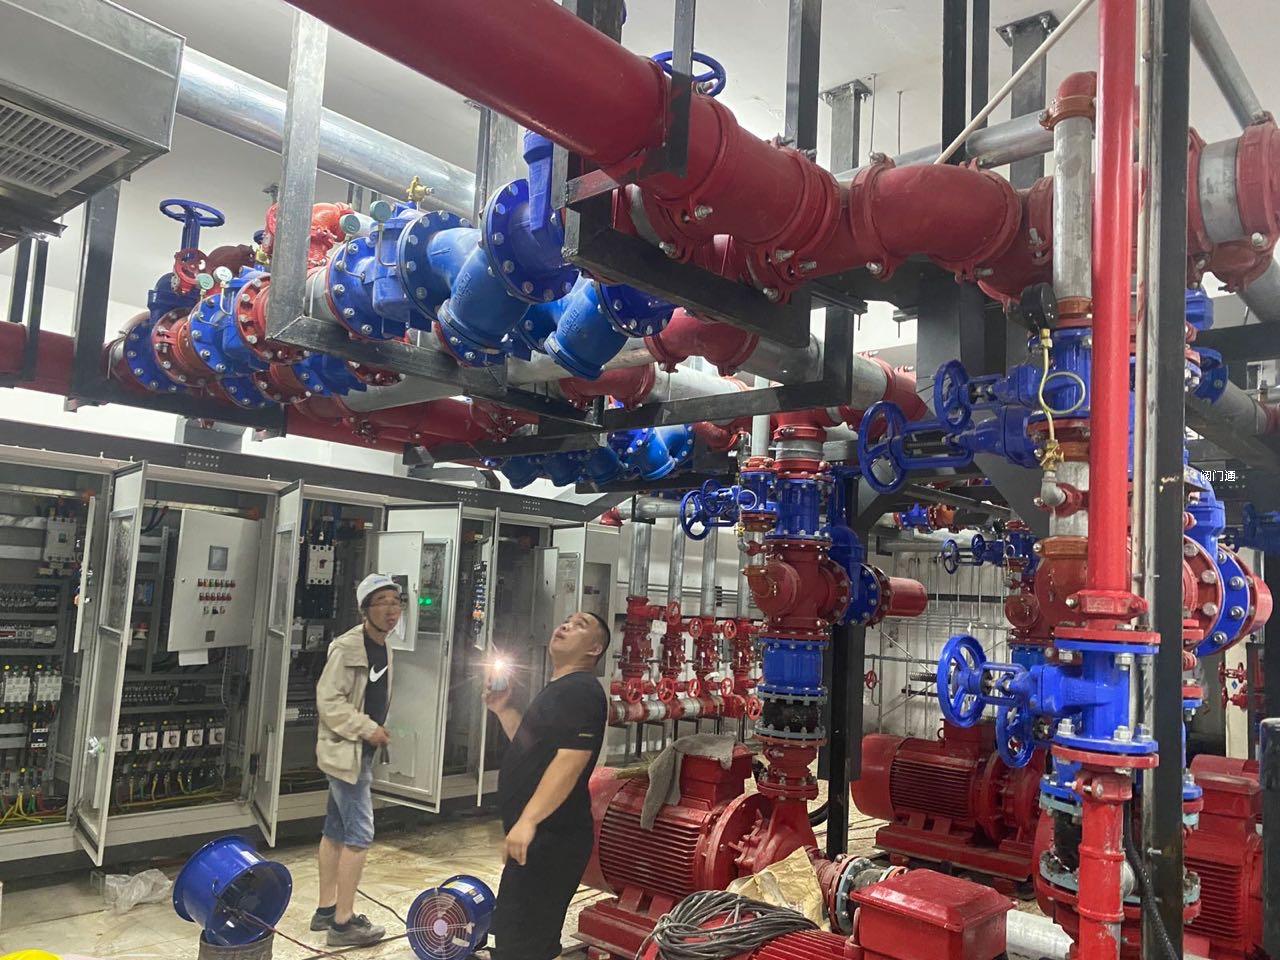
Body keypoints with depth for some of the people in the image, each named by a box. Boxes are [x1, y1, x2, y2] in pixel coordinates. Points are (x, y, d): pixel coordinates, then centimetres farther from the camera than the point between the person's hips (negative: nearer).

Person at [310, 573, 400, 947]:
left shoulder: (383, 649, 9)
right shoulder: (347, 647, -18)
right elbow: (327, 700, -21)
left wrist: (377, 731, 10)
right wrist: (367, 729, -19)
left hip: (361, 752, 9)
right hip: (344, 751, -9)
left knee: (336, 831, 16)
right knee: (360, 834, -6)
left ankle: (326, 910, 26)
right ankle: (344, 922, 3)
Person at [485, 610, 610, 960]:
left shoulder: (581, 691, -15)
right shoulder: (558, 689, 18)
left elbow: (570, 759, -26)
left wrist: (527, 821, -31)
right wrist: (503, 710, 15)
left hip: (551, 837, -11)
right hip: (541, 834, 11)